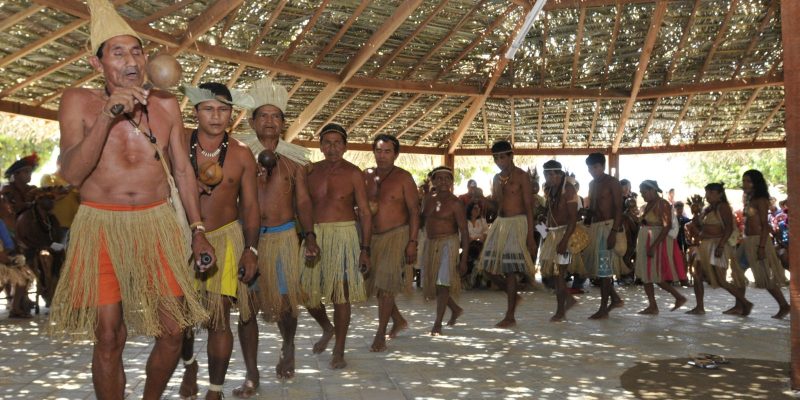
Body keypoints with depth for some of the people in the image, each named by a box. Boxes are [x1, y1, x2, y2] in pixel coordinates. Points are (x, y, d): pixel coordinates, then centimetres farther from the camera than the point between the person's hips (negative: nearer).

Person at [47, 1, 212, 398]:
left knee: (173, 332, 4)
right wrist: (106, 116, -24)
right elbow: (71, 173, -13)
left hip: (159, 223, 2)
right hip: (100, 225, -2)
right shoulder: (78, 101, -2)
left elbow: (183, 170, 10)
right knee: (109, 338, 0)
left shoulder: (165, 104, 4)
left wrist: (198, 230, 6)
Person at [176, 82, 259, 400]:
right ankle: (189, 365, 40)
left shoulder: (242, 154, -1)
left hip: (225, 238, 0)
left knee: (219, 318, 0)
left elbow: (249, 205, 2)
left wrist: (251, 249, -4)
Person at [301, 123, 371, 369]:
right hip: (314, 236, 4)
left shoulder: (353, 173, -2)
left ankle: (339, 351, 12)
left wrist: (365, 249, -9)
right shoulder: (311, 171, 8)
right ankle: (327, 329, 34)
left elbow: (365, 213, -3)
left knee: (340, 295, -1)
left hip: (343, 235, -4)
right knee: (306, 292, 5)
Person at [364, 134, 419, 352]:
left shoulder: (403, 177, -6)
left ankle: (380, 335, 1)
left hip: (397, 235, -6)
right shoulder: (367, 176, 7)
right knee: (376, 284, 11)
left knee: (386, 285, -9)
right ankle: (399, 320, 33)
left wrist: (412, 242, -15)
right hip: (373, 236, 6)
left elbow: (414, 211, -8)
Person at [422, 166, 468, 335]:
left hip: (448, 243, -7)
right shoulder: (428, 199, 7)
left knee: (442, 283, -10)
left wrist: (464, 258, -16)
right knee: (431, 283, 13)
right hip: (430, 244, 7)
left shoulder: (455, 203, -10)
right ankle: (456, 309, 35)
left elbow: (464, 231, -11)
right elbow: (421, 220, 17)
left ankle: (438, 323, -1)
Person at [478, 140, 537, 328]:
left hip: (516, 223, -7)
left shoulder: (521, 176, -6)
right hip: (499, 223, 7)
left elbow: (529, 206, -8)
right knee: (488, 267, 4)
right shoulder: (497, 178, 13)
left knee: (510, 269, -7)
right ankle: (513, 295, 27)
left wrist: (530, 236, -13)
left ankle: (510, 317, 3)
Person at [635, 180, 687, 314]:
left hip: (658, 243, -9)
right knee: (645, 276, 8)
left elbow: (666, 227, -20)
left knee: (656, 277, -4)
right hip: (646, 243, 9)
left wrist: (654, 246, -26)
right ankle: (652, 306, 12)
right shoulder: (648, 205, 13)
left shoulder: (662, 204, -13)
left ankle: (679, 297, 11)